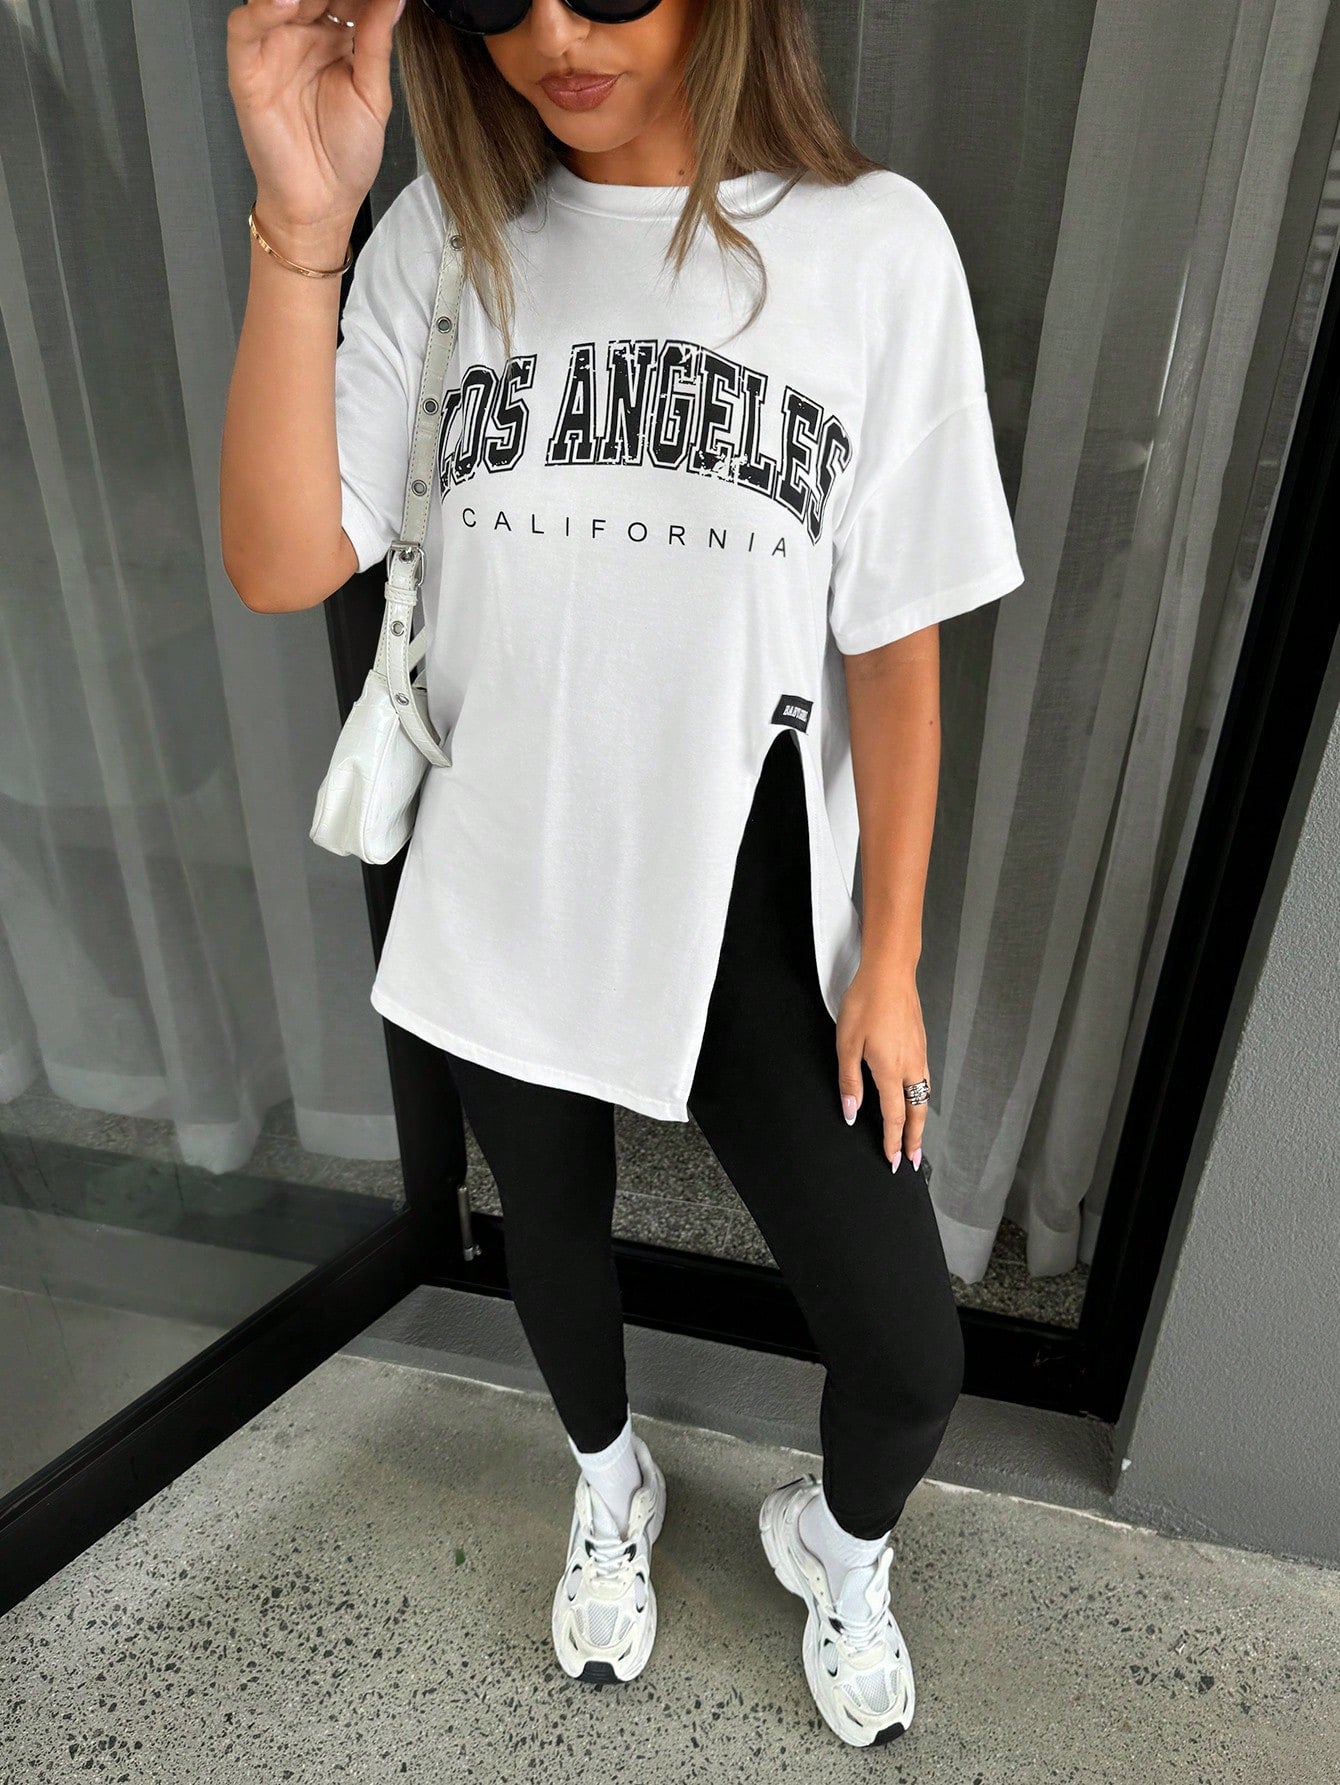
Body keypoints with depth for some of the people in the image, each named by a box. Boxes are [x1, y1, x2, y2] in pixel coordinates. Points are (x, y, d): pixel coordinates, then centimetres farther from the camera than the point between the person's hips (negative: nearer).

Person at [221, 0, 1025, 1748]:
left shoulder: (874, 247, -9)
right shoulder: (442, 242, -2)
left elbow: (896, 649, -6)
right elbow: (281, 566, -11)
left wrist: (889, 959, -2)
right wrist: (300, 228, -22)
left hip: (753, 915, -1)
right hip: (506, 904, 3)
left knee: (909, 1357, 5)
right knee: (554, 1237, 24)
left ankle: (838, 1542, 46)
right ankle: (611, 1486, 60)